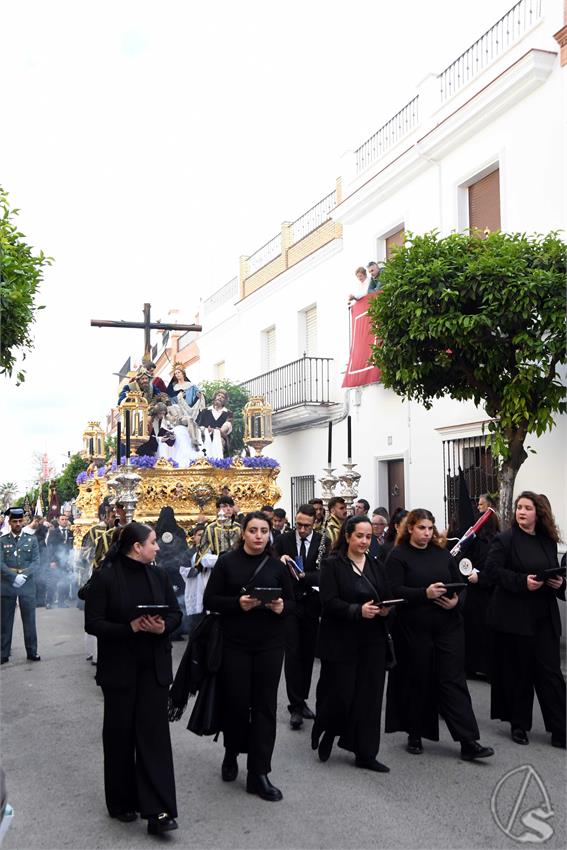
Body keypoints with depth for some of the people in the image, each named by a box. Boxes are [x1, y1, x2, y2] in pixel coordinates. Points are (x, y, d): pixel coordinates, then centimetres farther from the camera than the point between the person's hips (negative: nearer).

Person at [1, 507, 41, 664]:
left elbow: (36, 562, -1)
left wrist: (24, 576, -16)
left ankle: (32, 652, 12)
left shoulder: (32, 539, 5)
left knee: (29, 620, 4)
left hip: (27, 586, 0)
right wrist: (14, 577, -18)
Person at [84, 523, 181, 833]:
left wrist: (163, 626, -14)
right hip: (119, 667, -3)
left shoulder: (159, 575, 5)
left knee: (155, 733, -2)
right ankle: (122, 802, 27)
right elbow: (93, 623, -10)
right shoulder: (105, 578, -9)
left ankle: (157, 810, 1)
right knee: (120, 733, 10)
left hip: (154, 666, 3)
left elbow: (176, 612, 8)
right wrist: (130, 628, -21)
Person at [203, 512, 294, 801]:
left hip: (270, 644, 2)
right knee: (236, 702, 4)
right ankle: (232, 752, 34)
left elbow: (291, 601, 9)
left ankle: (259, 773, 12)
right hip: (235, 643, -2)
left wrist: (281, 607, -14)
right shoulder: (227, 562, -2)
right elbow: (210, 600, -4)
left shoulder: (277, 565, 5)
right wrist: (237, 603, -20)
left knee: (265, 705, 2)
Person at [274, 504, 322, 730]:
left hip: (311, 604, 2)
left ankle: (302, 701, 24)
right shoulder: (283, 540, -2)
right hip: (289, 603, -1)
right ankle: (295, 706, 1)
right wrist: (280, 561, -22)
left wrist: (305, 576, -25)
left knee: (308, 654, 11)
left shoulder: (322, 542, -3)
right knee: (293, 654, -4)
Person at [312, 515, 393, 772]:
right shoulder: (332, 564, -5)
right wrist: (358, 610, -25)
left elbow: (388, 598, 11)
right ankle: (327, 732, 30)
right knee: (339, 693, 0)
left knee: (370, 696, 5)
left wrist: (386, 609, -11)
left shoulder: (376, 566, 12)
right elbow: (329, 601, -14)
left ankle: (365, 753, 15)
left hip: (372, 641, 5)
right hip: (341, 641, -4)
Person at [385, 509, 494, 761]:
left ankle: (469, 742, 1)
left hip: (448, 625, 3)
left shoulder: (441, 553, 10)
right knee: (417, 681, 7)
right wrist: (425, 593, -25)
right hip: (414, 629, -3)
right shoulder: (398, 556, -3)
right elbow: (395, 591, -14)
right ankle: (415, 736, 25)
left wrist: (456, 600, -8)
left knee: (453, 681, 1)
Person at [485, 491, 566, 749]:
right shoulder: (505, 540, -5)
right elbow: (492, 569, -14)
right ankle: (519, 725, 20)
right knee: (518, 672, 5)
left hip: (545, 617, 4)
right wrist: (523, 582, -23)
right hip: (515, 616, -4)